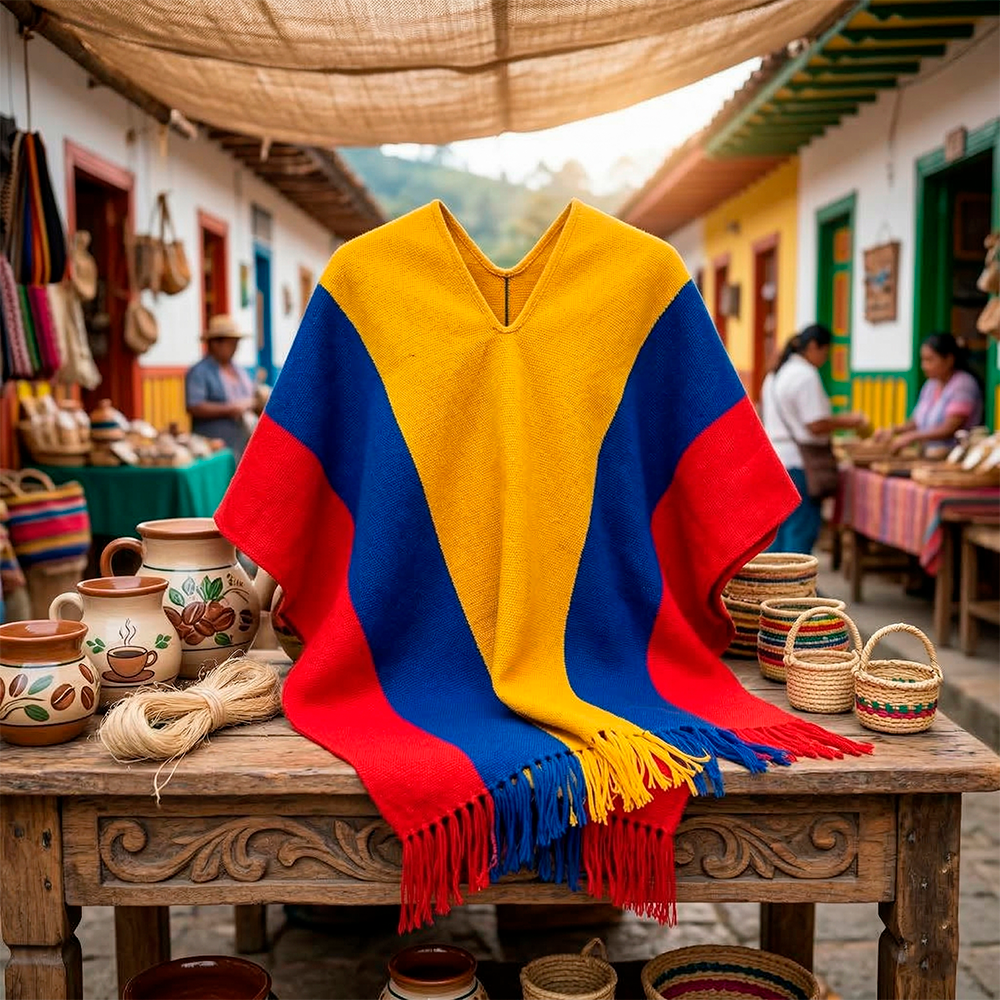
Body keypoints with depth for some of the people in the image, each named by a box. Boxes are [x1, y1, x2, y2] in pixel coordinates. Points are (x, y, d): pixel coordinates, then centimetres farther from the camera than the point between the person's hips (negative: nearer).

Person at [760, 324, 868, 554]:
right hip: (798, 461, -9)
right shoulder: (806, 375, -13)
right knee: (802, 527, -5)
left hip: (775, 457, 9)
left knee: (781, 524, 14)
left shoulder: (775, 374, 15)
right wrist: (848, 420, -4)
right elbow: (816, 425, -17)